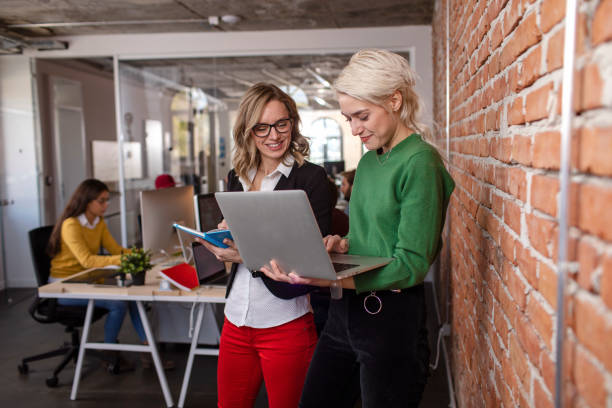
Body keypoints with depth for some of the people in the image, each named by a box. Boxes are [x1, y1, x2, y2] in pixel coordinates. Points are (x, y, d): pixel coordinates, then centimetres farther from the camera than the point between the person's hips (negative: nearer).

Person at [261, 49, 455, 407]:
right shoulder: (368, 162, 11)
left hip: (392, 316, -7)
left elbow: (411, 264, -19)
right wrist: (342, 244, -4)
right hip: (345, 310, 8)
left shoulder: (420, 162, -14)